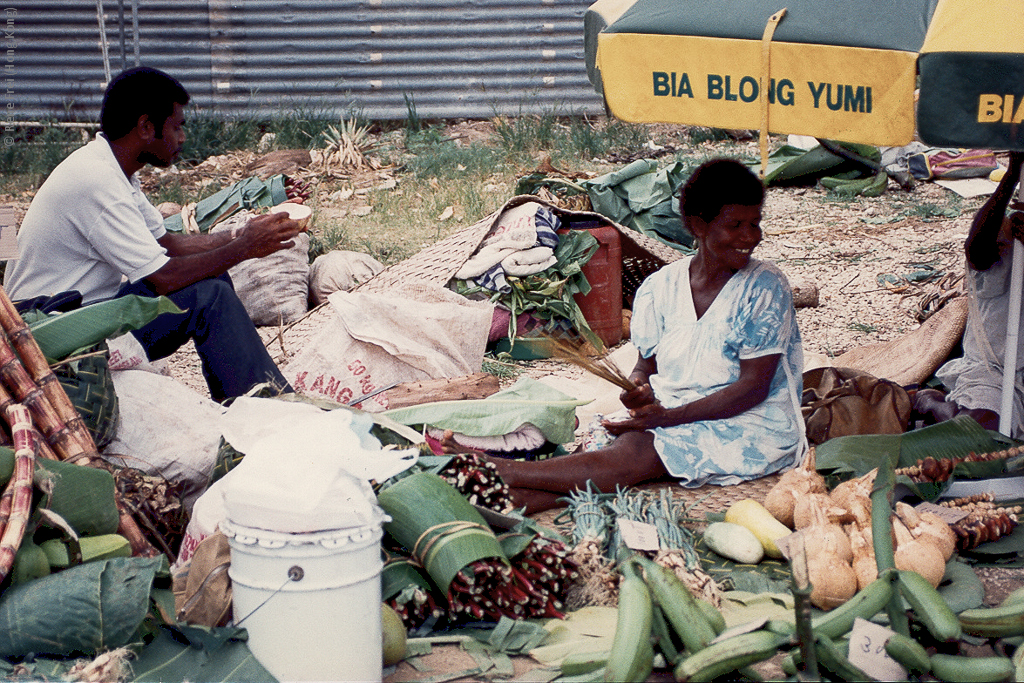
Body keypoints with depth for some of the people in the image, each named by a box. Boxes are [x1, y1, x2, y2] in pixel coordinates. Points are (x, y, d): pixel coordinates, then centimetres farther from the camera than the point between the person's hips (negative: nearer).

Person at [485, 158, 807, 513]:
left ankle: (495, 471, -34)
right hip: (671, 413, 5)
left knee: (637, 451, -27)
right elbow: (646, 365, 9)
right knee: (621, 440, -28)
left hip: (749, 425, -4)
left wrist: (667, 416, -22)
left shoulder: (766, 288, -10)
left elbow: (754, 387, -15)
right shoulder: (659, 287, 3)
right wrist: (639, 391, -18)